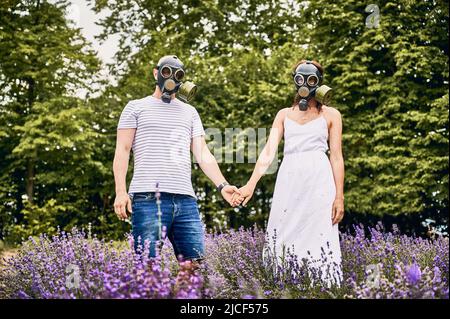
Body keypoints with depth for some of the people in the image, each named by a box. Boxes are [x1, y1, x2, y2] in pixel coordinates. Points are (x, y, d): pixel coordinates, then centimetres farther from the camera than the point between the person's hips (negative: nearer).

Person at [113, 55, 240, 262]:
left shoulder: (190, 112, 23)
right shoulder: (136, 107, 14)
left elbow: (203, 154, 16)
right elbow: (122, 151, 6)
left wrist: (222, 185, -1)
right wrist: (121, 192, -8)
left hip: (185, 200, 4)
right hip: (148, 198, -3)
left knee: (196, 263, -5)